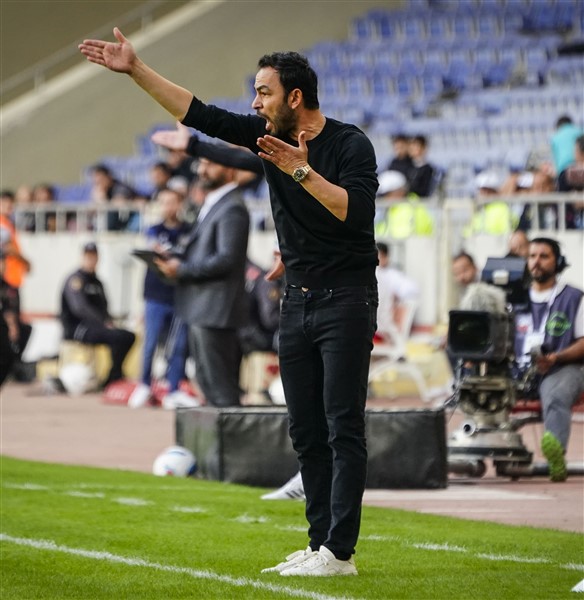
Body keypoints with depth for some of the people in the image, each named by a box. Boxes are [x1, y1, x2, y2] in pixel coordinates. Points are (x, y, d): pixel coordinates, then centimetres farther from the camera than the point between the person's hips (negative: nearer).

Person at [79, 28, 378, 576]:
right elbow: (200, 115, 6)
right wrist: (136, 70, 2)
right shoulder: (269, 135, 6)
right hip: (297, 300, 7)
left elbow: (357, 210, -26)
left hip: (346, 300, -7)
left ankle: (339, 552, -12)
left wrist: (303, 172, -32)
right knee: (306, 431, 7)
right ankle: (319, 543, 11)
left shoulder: (350, 144, -12)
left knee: (343, 428, -9)